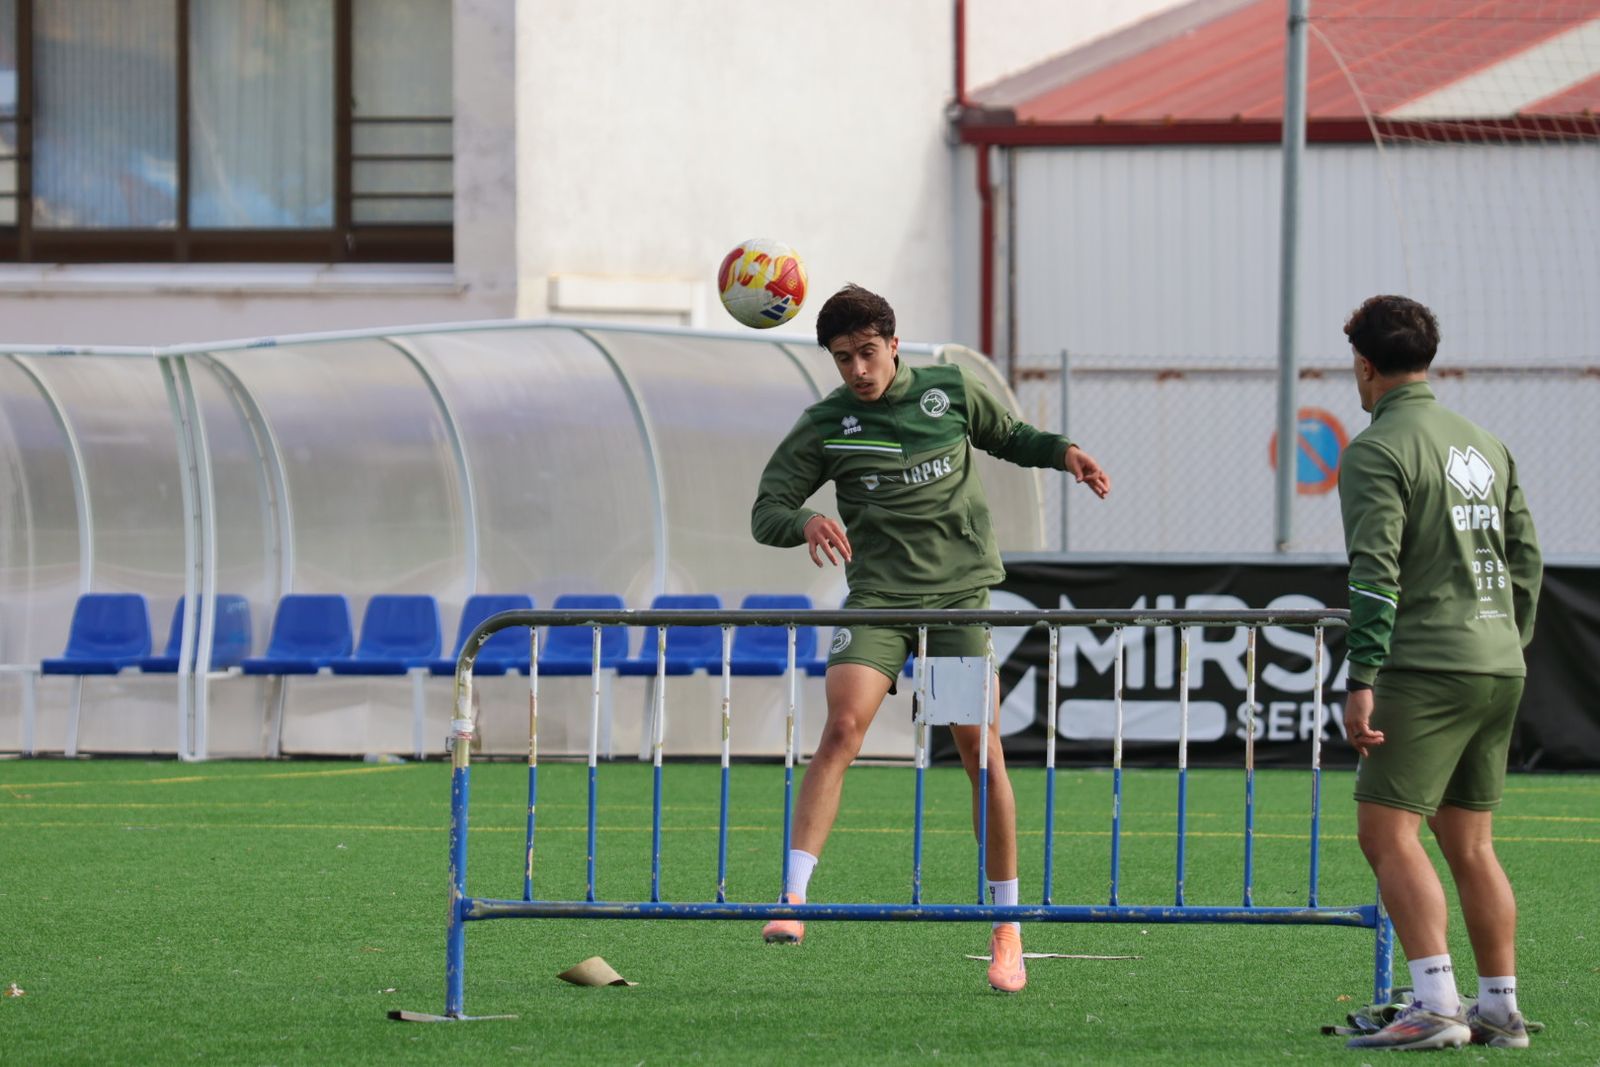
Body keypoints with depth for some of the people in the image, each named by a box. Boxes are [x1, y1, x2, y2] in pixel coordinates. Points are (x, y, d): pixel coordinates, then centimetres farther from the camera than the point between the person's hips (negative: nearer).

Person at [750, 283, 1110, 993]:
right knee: (842, 727, -22)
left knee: (981, 750, -2)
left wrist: (1062, 450, 5)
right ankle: (794, 899, -26)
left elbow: (1008, 436, 25)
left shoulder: (950, 391, 6)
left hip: (960, 592, 1)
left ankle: (1007, 928, 9)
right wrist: (804, 523, -22)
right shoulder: (826, 426, 2)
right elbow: (766, 512, 0)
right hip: (878, 598, -1)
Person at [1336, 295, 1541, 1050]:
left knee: (1387, 833, -8)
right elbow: (1526, 559, 18)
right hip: (1498, 667, 8)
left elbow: (1376, 572, -16)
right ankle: (1501, 1010, 13)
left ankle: (1435, 1007, -18)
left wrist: (1361, 682, -19)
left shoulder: (1377, 451, -7)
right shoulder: (1485, 446, 16)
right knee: (1470, 845, 13)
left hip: (1428, 668, -8)